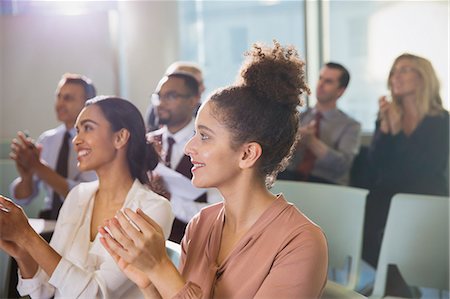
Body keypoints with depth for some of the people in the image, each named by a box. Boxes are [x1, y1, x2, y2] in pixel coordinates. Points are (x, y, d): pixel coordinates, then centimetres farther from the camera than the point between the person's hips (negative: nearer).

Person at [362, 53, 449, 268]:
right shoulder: (388, 115, 11)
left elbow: (428, 168, -14)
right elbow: (375, 162, 1)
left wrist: (397, 131, -16)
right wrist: (384, 125, -13)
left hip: (426, 199, -3)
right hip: (387, 193, 4)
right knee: (361, 218, -27)